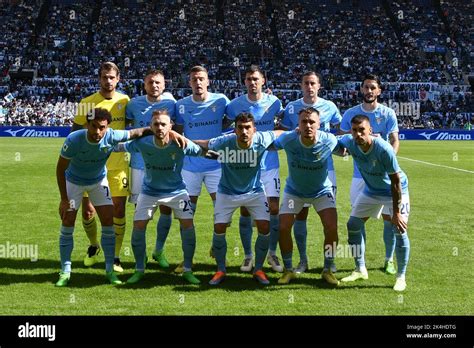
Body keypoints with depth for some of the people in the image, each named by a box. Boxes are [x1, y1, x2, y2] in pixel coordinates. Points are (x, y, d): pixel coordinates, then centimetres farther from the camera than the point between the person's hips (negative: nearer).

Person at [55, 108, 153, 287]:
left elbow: (137, 132, -14)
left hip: (99, 181, 2)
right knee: (67, 223, -7)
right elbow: (60, 169, -21)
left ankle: (110, 270, 5)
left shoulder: (112, 136, -29)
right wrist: (64, 199, -20)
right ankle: (65, 272, 5)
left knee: (108, 222, -6)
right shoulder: (73, 140, -33)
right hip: (74, 181, -2)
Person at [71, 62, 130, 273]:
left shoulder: (125, 101, 1)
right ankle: (94, 246, 31)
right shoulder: (87, 103, -3)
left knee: (118, 210, 0)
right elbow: (75, 133, 3)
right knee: (87, 210, 3)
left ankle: (115, 257, 12)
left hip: (118, 165, 0)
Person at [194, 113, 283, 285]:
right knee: (219, 229, -5)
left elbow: (279, 133, -3)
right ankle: (220, 270, 15)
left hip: (254, 191, 1)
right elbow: (203, 144, -12)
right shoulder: (223, 143, -27)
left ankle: (258, 269, 13)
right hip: (227, 192, -1)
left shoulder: (261, 140, -22)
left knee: (265, 228, -7)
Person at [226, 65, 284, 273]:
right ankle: (248, 256, 16)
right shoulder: (235, 105, -2)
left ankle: (273, 254, 15)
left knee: (274, 208, -2)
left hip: (269, 164, 0)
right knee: (245, 211, 2)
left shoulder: (274, 102, -1)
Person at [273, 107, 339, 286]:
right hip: (294, 191, 0)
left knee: (331, 227, -13)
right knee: (283, 228, -9)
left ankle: (328, 270, 9)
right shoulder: (288, 139, -28)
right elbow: (271, 144, -6)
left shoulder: (329, 141, -26)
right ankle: (288, 270, 13)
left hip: (322, 191, 0)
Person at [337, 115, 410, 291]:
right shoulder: (349, 142, -20)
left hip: (394, 190, -6)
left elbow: (396, 181, -29)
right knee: (353, 225, 3)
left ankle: (401, 277, 0)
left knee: (399, 230, -16)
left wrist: (396, 212, -28)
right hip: (371, 190, 6)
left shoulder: (384, 149, -35)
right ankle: (360, 270, 20)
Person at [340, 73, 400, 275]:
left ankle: (389, 259, 15)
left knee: (388, 216, 0)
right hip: (360, 173, 1)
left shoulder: (388, 113, 2)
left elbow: (395, 141, -4)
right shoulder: (351, 113, 5)